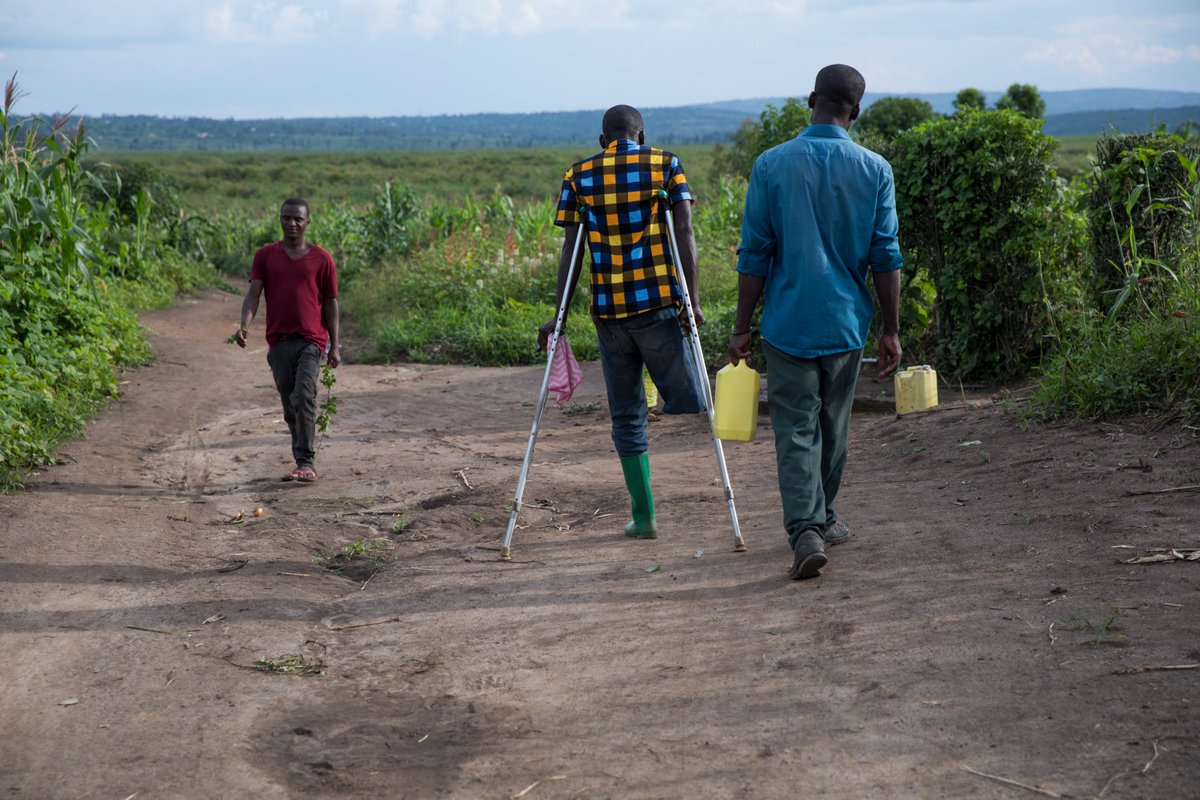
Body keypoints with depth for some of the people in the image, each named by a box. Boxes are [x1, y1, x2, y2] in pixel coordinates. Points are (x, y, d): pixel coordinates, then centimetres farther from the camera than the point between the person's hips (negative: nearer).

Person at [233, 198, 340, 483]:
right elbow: (253, 294, 0)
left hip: (311, 341, -3)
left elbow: (331, 304, 7)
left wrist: (334, 347, 4)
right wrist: (244, 325, -19)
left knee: (303, 397, -20)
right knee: (290, 406, 9)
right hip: (279, 342, 3)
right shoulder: (265, 255, 9)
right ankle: (302, 463, 21)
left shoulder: (322, 258, 4)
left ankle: (306, 463, -19)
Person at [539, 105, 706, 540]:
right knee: (686, 398, 8)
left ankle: (643, 516, 10)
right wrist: (691, 300, -8)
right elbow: (684, 232, -5)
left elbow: (571, 250, 4)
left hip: (608, 309, 2)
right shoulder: (666, 164, 5)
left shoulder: (579, 175, 8)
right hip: (659, 304, -2)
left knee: (626, 415, 10)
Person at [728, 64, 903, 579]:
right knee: (833, 426, 17)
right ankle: (823, 520, 31)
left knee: (795, 430, -1)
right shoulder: (874, 171, -2)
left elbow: (754, 254, -5)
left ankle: (805, 531, -16)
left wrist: (741, 327, 1)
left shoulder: (771, 165, -6)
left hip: (788, 322, -2)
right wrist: (891, 330, 5)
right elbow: (885, 257, -2)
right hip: (846, 322, 2)